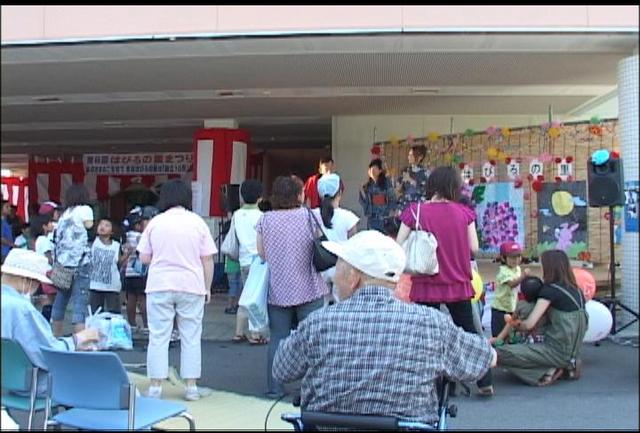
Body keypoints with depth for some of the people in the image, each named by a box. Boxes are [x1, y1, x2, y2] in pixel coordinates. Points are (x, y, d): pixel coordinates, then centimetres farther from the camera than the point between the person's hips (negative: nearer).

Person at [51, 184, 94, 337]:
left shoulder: (64, 214, 17)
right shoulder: (85, 209, 2)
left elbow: (57, 239, 15)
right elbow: (89, 227, -3)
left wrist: (56, 264, 17)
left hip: (62, 262, 7)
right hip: (80, 262, -7)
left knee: (60, 301, 15)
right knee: (80, 303, -10)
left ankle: (56, 338, 25)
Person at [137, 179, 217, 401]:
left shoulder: (155, 222, 1)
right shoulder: (197, 222, 0)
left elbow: (144, 258, 5)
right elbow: (207, 260, 0)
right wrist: (207, 287, 8)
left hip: (159, 286, 0)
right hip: (191, 286, 0)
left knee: (158, 337, 6)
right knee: (191, 337, 7)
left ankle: (156, 386, 9)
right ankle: (191, 386, 10)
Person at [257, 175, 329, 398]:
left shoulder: (265, 220, 0)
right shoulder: (310, 216, -6)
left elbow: (261, 255, 4)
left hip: (277, 290, 2)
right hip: (308, 288, -2)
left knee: (277, 338, 8)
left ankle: (275, 387, 11)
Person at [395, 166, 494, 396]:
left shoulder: (415, 211, -9)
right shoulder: (464, 212, -4)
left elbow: (398, 247, -9)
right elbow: (474, 248, -2)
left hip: (426, 285, -2)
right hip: (458, 284, 2)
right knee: (469, 331, 17)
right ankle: (485, 382, 22)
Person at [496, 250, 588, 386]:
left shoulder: (550, 290, -13)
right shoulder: (576, 290, 9)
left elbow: (529, 324, -15)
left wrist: (517, 325, 5)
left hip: (558, 351, -8)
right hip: (573, 352, 8)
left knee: (500, 354, -15)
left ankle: (547, 371, -11)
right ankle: (566, 367, 12)